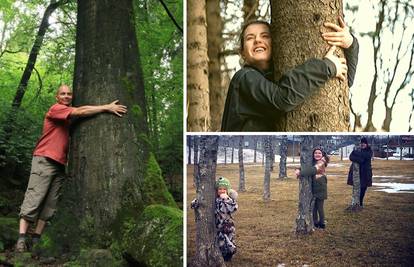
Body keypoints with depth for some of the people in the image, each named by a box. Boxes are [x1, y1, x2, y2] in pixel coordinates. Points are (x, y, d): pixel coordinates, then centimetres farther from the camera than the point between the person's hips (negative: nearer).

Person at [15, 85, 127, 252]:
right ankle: (21, 238, -14)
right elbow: (80, 111, -18)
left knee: (50, 204, 2)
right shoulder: (55, 109, -5)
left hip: (60, 164, 8)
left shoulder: (70, 117, 20)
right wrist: (107, 107, -21)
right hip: (44, 160, -8)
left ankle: (36, 239, 2)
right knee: (34, 198, -12)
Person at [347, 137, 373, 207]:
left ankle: (361, 202, 18)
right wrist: (360, 160, -23)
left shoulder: (369, 151, 5)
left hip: (365, 172, 0)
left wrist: (356, 153, -15)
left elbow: (366, 156, -17)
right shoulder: (356, 150, 8)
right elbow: (351, 157, -9)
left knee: (363, 188, 2)